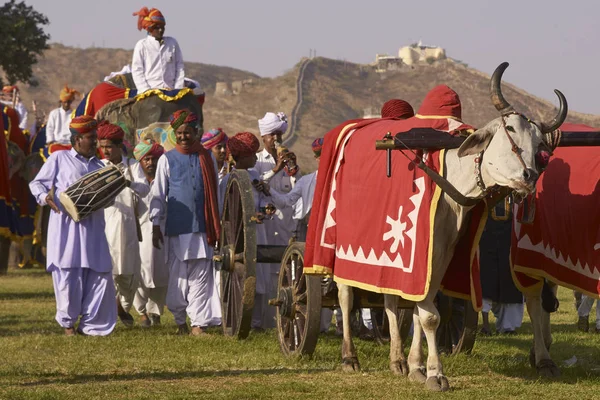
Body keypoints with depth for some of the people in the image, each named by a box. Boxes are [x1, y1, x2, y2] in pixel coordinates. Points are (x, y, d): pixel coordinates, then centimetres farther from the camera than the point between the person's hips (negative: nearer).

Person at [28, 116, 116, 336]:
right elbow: (37, 183, 4)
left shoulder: (99, 165, 20)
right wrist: (45, 197, -16)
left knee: (100, 274, -3)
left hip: (92, 226, 5)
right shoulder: (59, 159, 6)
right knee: (68, 276, -3)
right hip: (66, 225, -4)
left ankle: (90, 324, 5)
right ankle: (67, 323, 11)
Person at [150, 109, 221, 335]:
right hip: (177, 228, -1)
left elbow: (214, 192, 17)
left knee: (201, 276, -4)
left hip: (202, 227, 1)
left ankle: (198, 323, -3)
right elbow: (158, 194, 6)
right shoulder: (167, 160, 5)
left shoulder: (206, 158, 11)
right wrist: (155, 226, 0)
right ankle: (180, 321, 17)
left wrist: (216, 227, 14)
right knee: (178, 277, 2)